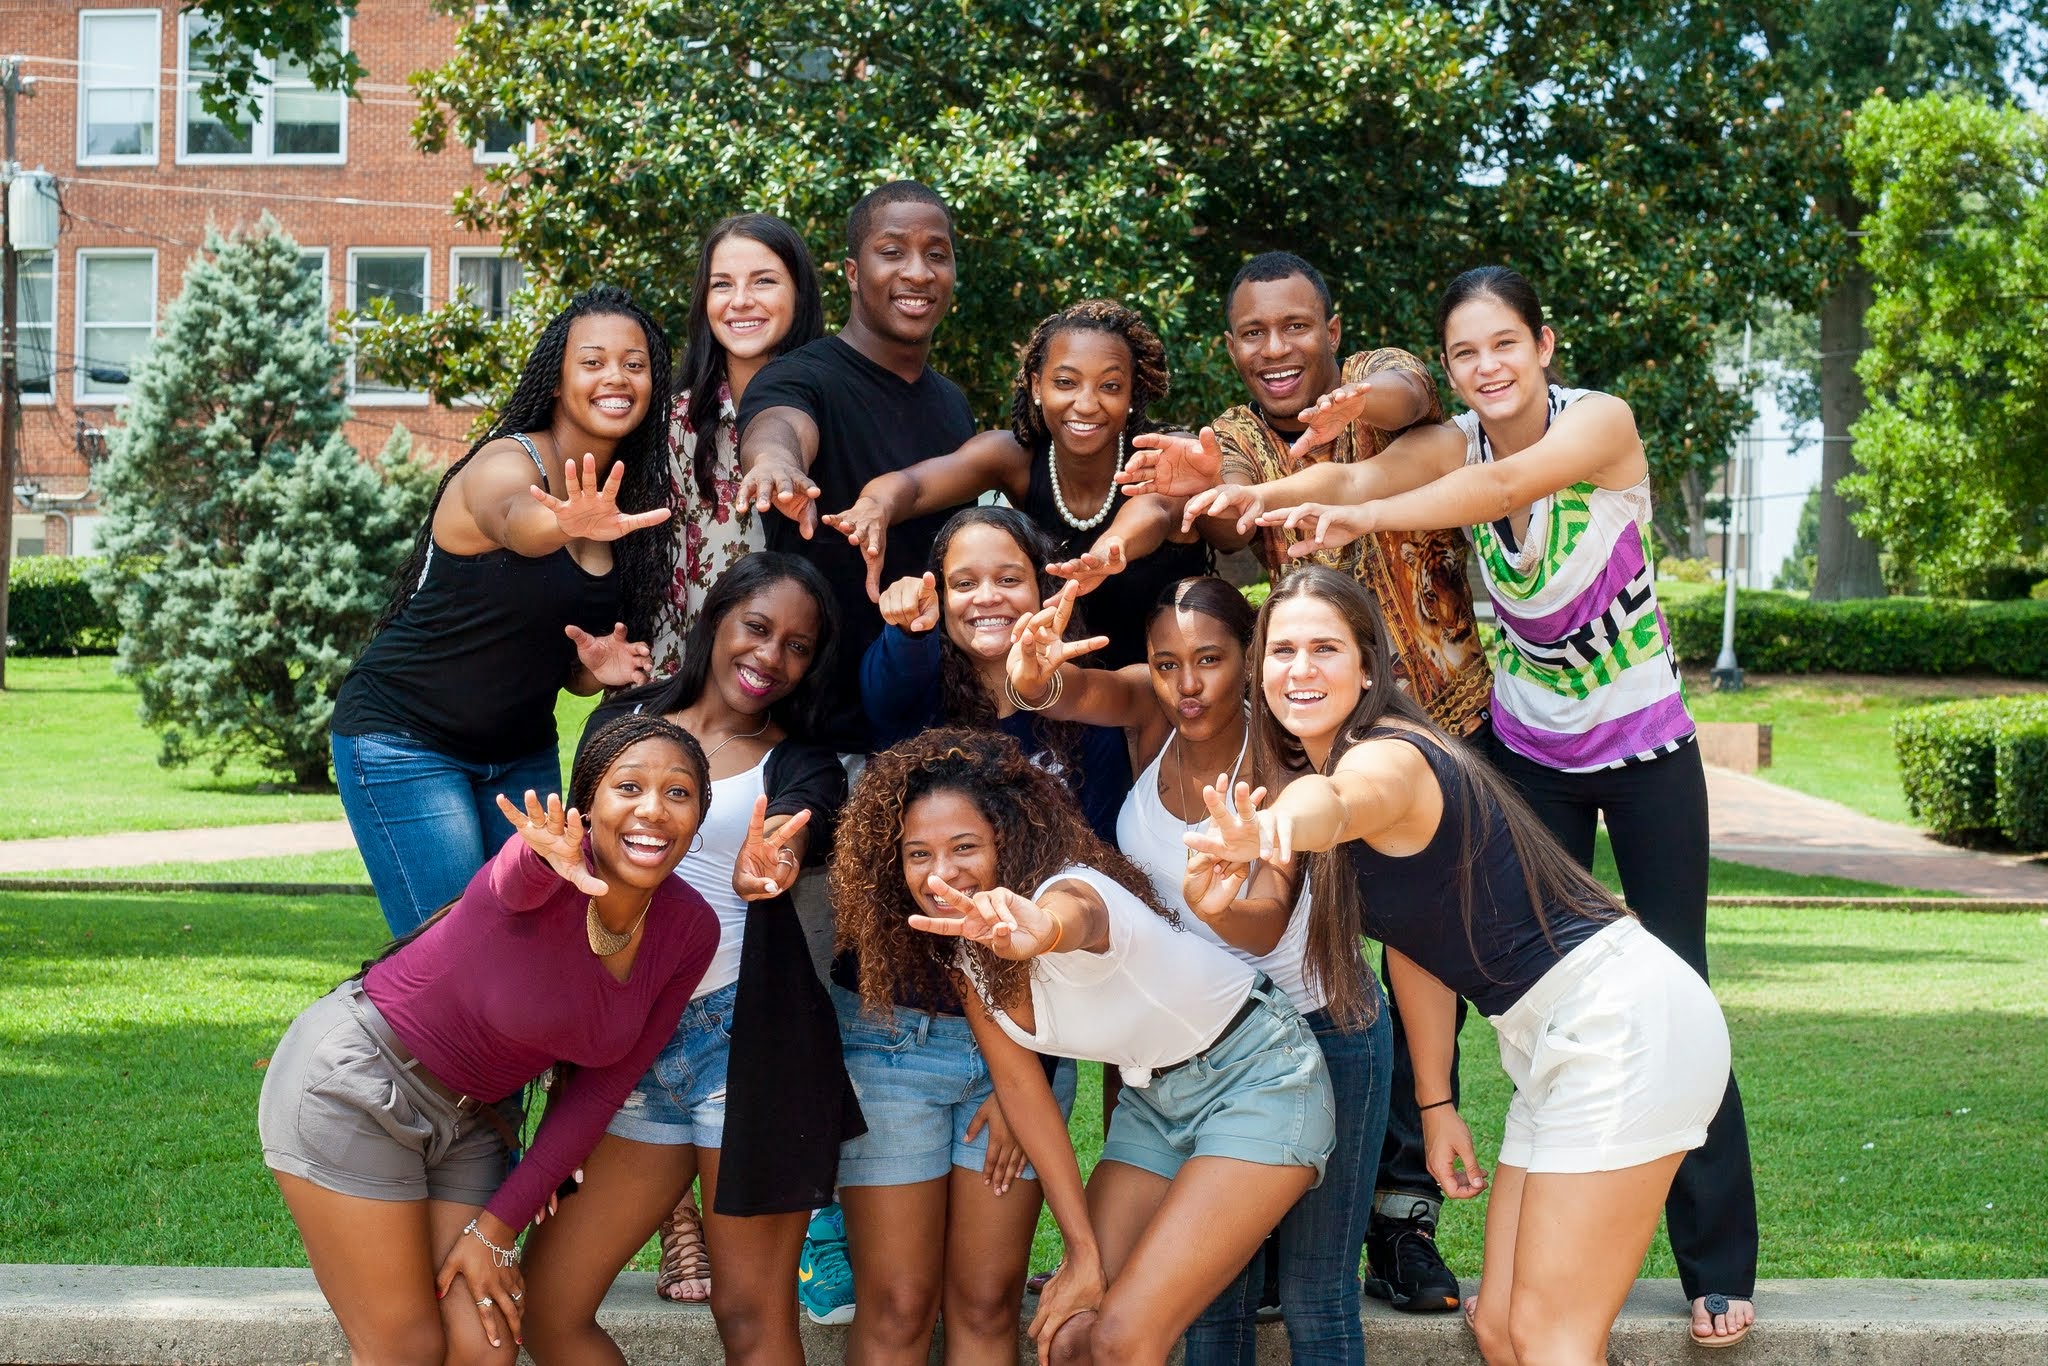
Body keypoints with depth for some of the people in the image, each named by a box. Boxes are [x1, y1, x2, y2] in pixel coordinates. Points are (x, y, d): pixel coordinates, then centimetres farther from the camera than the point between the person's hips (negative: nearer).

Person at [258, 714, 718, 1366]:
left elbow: (600, 1089, -3)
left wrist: (497, 1230, -4)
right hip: (355, 1081, -6)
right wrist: (549, 859, -75)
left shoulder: (689, 932, -9)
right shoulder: (550, 873, -25)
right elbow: (516, 879, -51)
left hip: (468, 1120, 6)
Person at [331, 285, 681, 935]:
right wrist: (567, 524, -65)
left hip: (522, 753, 7)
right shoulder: (506, 463, -17)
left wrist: (599, 668, -10)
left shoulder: (625, 499, 3)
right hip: (405, 743, -7)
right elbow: (513, 519, -43)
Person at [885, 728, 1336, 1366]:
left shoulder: (1067, 889, -31)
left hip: (1258, 1077, -7)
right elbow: (1019, 1082, -2)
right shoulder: (963, 940, -9)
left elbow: (1072, 917, -57)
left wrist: (1039, 931, -81)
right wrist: (1084, 1251, -4)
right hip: (1152, 1094, 7)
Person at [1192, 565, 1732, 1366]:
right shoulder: (1311, 763, 9)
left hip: (1623, 1023, -9)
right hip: (1557, 1045, 9)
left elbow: (1338, 801, -45)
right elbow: (1416, 946, 15)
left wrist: (1272, 828, -67)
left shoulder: (1387, 757, -18)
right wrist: (1436, 1104, 14)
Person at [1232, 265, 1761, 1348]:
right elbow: (1352, 481, -26)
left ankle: (1720, 1269, 8)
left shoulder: (1601, 421, -19)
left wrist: (1364, 517, -51)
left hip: (1645, 747, -3)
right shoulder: (1451, 447, -7)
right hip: (1529, 750, 4)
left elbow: (1508, 483, -38)